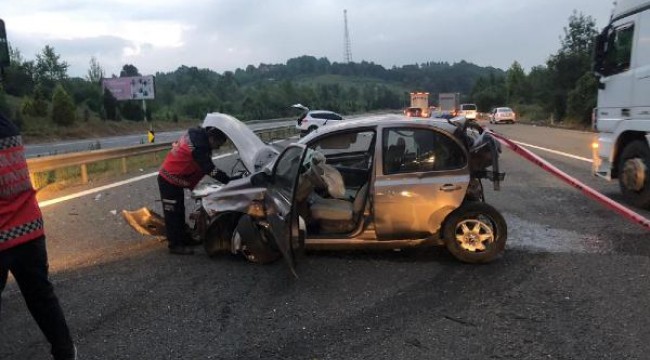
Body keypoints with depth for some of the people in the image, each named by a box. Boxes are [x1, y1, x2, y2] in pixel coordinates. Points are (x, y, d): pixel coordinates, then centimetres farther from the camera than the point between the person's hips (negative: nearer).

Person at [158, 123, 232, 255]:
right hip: (169, 180, -10)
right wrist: (230, 181, -25)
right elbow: (210, 170, -29)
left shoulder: (198, 135, 1)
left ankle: (184, 239, 30)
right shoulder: (198, 146, -29)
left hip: (175, 179, 10)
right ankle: (175, 245, 7)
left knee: (179, 211, 18)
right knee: (173, 213, -1)